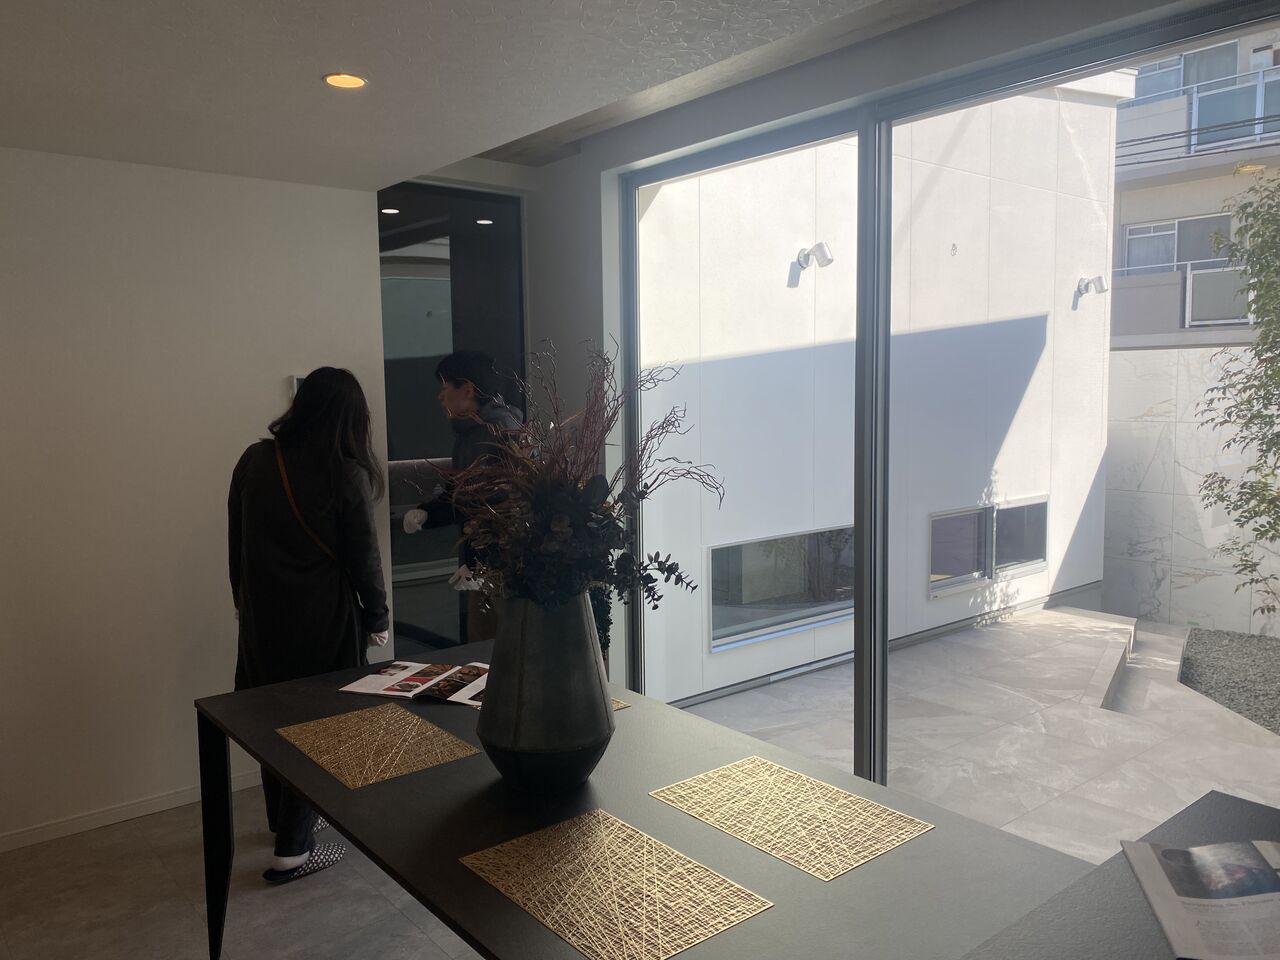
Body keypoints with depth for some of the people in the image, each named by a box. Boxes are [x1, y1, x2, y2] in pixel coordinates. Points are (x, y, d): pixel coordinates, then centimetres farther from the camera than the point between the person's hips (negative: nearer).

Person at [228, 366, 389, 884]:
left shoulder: (254, 460, -2)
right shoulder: (346, 475, -16)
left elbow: (237, 541, 7)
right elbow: (363, 557, -11)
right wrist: (376, 618, 3)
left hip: (262, 613, 5)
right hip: (323, 620, -5)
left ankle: (282, 818, 39)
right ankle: (292, 850, 14)